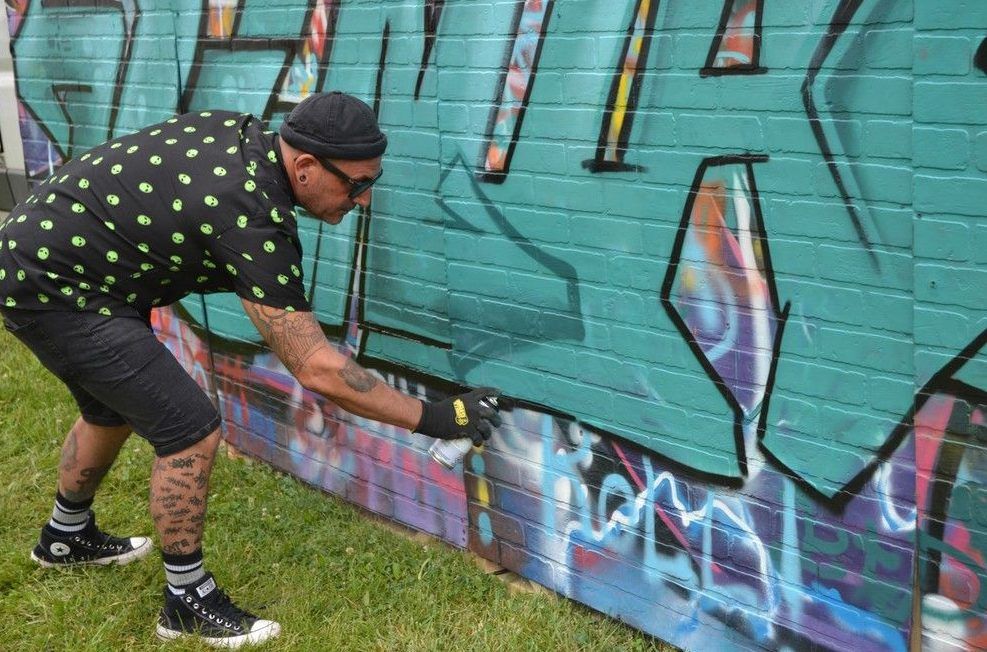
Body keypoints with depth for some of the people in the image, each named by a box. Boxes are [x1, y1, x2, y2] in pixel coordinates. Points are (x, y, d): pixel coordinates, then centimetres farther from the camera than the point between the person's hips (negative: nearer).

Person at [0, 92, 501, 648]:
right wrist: (434, 419, -22)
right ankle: (188, 601, 7)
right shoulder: (252, 218, -30)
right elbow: (316, 369, -27)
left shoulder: (241, 131, -5)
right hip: (53, 293, -10)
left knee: (114, 410, 28)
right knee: (190, 431, -11)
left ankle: (67, 536, 51)